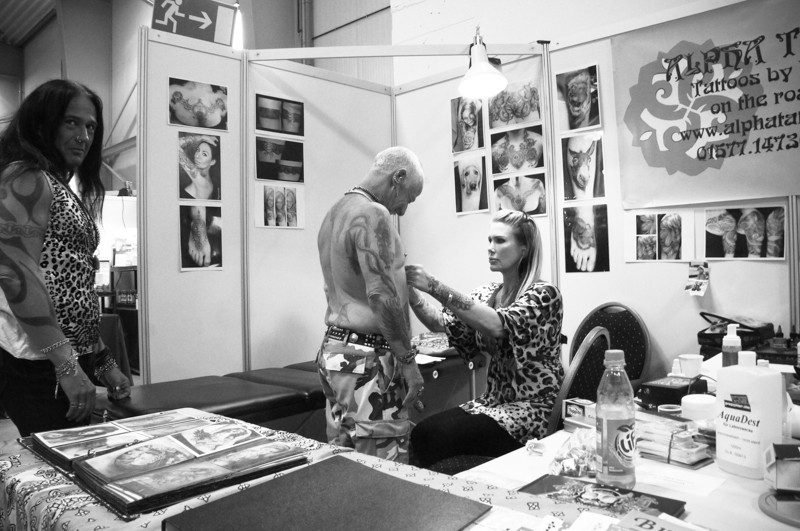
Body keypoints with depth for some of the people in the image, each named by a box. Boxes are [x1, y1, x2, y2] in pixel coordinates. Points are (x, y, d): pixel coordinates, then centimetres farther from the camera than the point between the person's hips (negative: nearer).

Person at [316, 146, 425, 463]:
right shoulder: (372, 214, -15)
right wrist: (408, 360, -14)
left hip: (334, 348, 10)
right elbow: (381, 296, -21)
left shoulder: (334, 213, 15)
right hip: (367, 357, -10)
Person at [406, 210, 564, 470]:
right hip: (494, 400, 6)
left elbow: (497, 325, -29)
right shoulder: (487, 293, 9)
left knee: (438, 435, -22)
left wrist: (435, 287, -32)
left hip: (533, 408, -6)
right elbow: (440, 323, 1)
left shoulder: (544, 294, -11)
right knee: (421, 432, -17)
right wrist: (412, 294, -16)